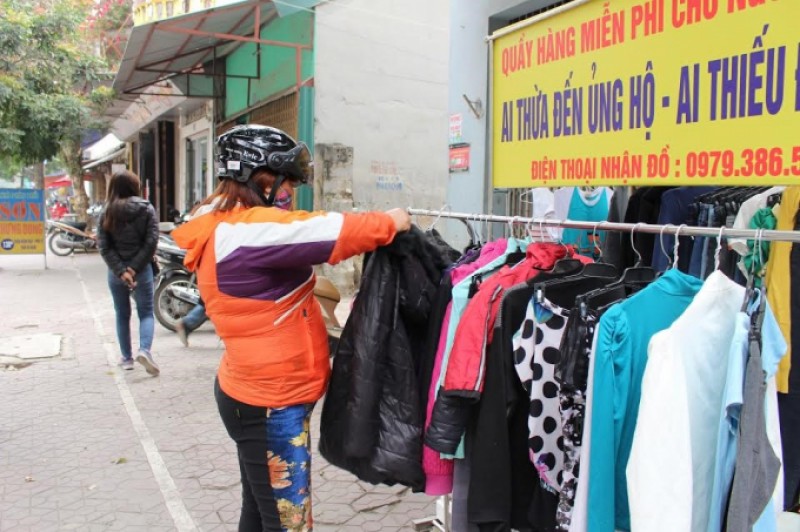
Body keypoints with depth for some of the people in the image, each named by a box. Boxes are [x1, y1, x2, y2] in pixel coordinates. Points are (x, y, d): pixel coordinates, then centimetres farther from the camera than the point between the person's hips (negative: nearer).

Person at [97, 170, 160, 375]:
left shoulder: (107, 213, 2)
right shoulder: (146, 209, -3)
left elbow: (104, 246, -5)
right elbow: (151, 242, -11)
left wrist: (120, 271, -10)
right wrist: (135, 267, -10)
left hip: (116, 272, 2)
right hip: (141, 270, -2)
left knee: (122, 315, 14)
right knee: (146, 313, 6)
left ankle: (127, 358, 19)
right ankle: (145, 350, -17)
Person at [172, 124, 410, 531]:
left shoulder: (229, 227, 11)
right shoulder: (248, 229, -22)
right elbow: (334, 232, -22)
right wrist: (390, 222, -6)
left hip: (256, 395, 10)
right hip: (269, 404, -10)